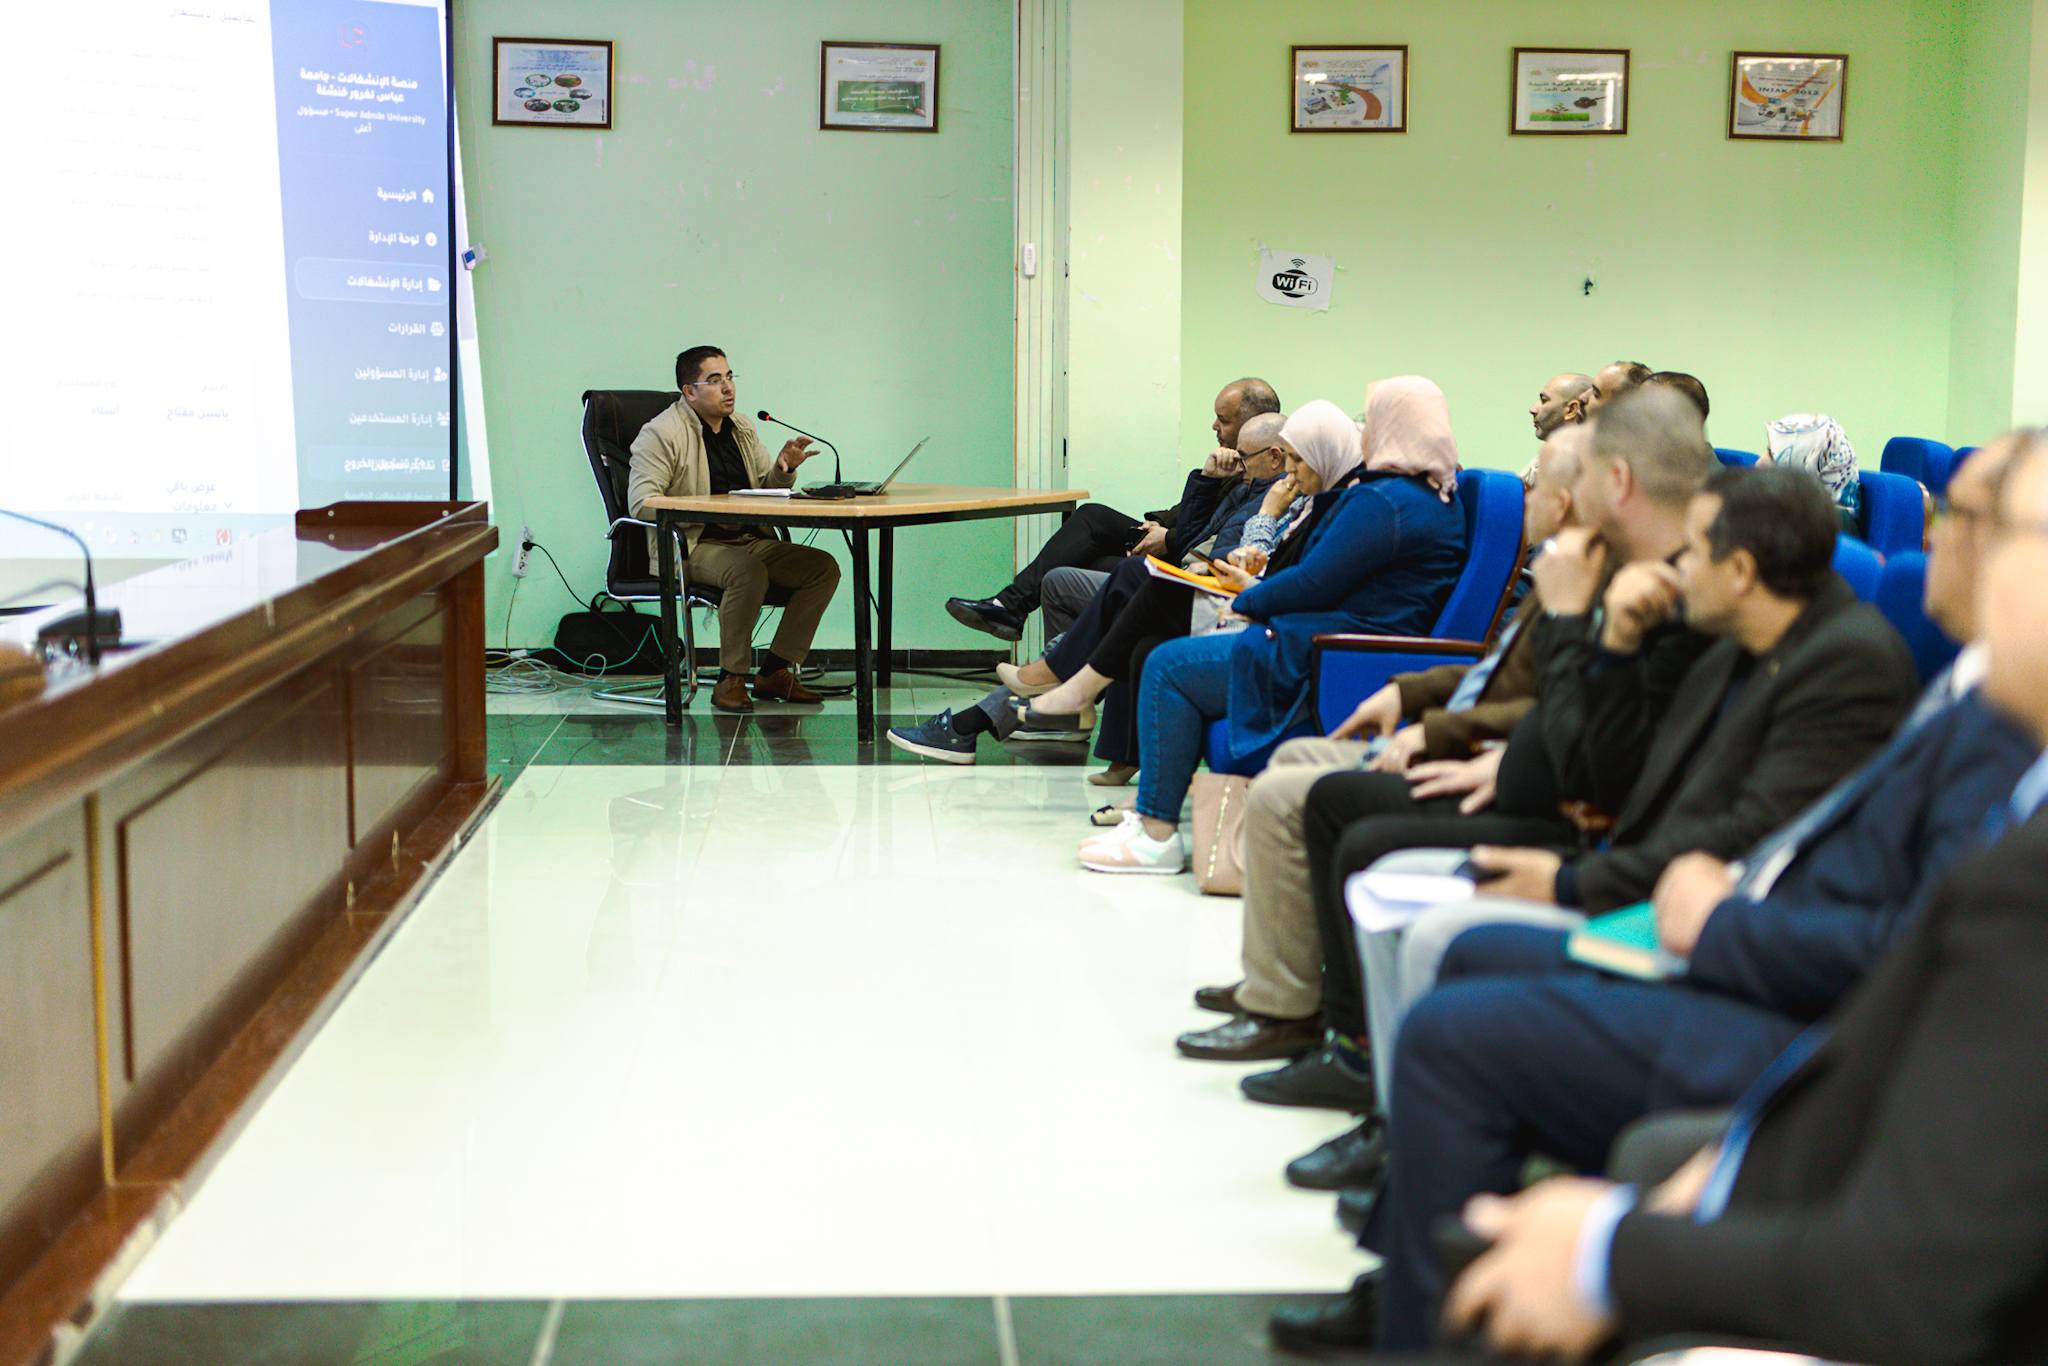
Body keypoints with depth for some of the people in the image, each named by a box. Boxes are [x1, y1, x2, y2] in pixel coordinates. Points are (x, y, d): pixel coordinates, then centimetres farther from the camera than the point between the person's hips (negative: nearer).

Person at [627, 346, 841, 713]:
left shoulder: (742, 429, 16)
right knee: (748, 571, -37)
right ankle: (731, 679, -22)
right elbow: (641, 502, -14)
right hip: (693, 546, -7)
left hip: (749, 539, 7)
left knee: (823, 567, -12)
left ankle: (774, 671, -7)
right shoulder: (661, 433, -5)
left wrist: (784, 468, -1)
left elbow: (767, 490, 24)